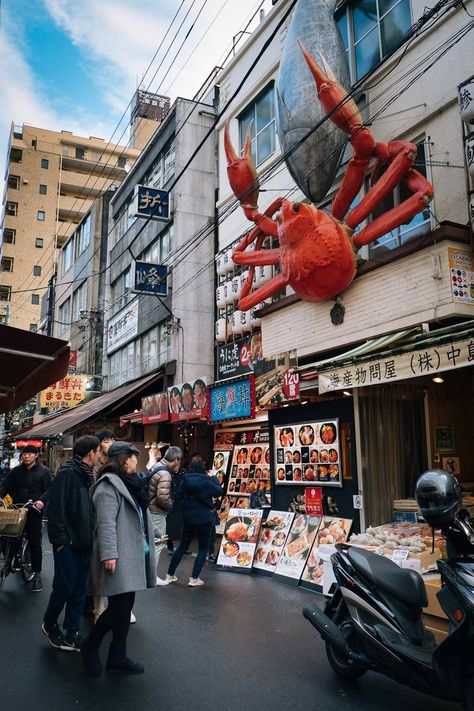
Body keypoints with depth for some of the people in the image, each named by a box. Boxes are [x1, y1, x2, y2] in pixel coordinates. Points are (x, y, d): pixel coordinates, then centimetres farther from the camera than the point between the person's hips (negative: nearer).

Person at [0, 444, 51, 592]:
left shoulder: (43, 471, 1)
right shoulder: (16, 471, 10)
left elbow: (49, 489, -4)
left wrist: (42, 500, -22)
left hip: (34, 510, -3)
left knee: (34, 541, -3)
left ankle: (37, 573, 5)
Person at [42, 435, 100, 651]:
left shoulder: (88, 474, 11)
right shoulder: (67, 472, -15)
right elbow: (56, 507, -19)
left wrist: (91, 536, 9)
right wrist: (59, 539, -18)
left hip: (84, 542, 8)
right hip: (68, 543, -8)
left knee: (79, 590, 11)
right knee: (65, 587, 1)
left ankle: (72, 633, 23)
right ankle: (49, 624, 26)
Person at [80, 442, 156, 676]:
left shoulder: (128, 483, 17)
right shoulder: (109, 485, -14)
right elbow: (106, 523, -23)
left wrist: (147, 546, 25)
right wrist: (109, 554, -28)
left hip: (133, 557, 10)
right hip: (119, 559, -10)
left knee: (125, 606, 12)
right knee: (119, 607, -7)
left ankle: (117, 657, 22)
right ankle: (90, 646, 15)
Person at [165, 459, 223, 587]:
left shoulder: (185, 481, -4)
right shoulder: (205, 482, -17)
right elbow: (220, 491, -4)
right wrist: (213, 478, 9)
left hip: (188, 518, 5)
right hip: (204, 519, -5)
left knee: (182, 546, 18)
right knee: (203, 549, 9)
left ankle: (170, 575, 23)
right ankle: (194, 578, 6)